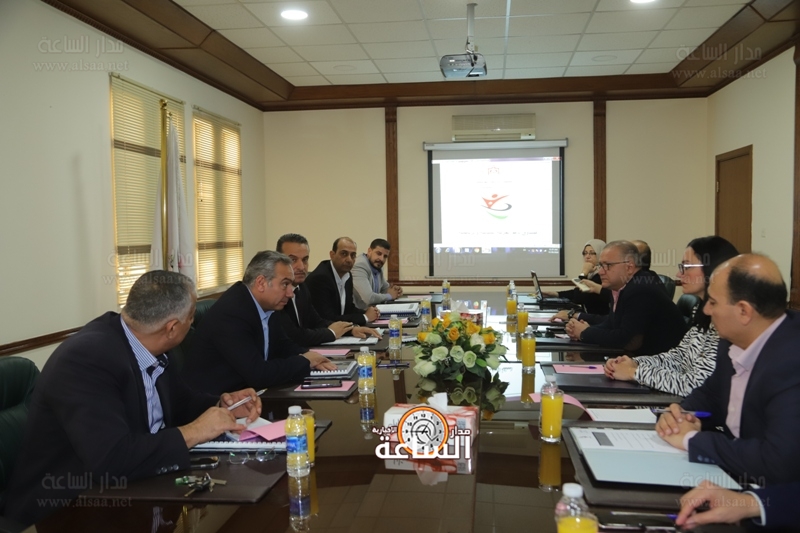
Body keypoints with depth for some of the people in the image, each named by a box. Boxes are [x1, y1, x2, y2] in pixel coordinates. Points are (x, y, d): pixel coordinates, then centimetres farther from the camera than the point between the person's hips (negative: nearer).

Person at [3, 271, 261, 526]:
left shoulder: (145, 348, -3)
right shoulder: (86, 359, -26)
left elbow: (176, 402, 13)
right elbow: (111, 460, -34)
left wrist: (220, 405, -5)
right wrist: (193, 432, -24)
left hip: (124, 489, 8)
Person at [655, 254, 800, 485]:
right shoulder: (736, 339, -3)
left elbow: (779, 462, -35)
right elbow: (710, 394, 13)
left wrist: (691, 439, -22)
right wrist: (681, 416, -9)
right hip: (728, 472, 7)